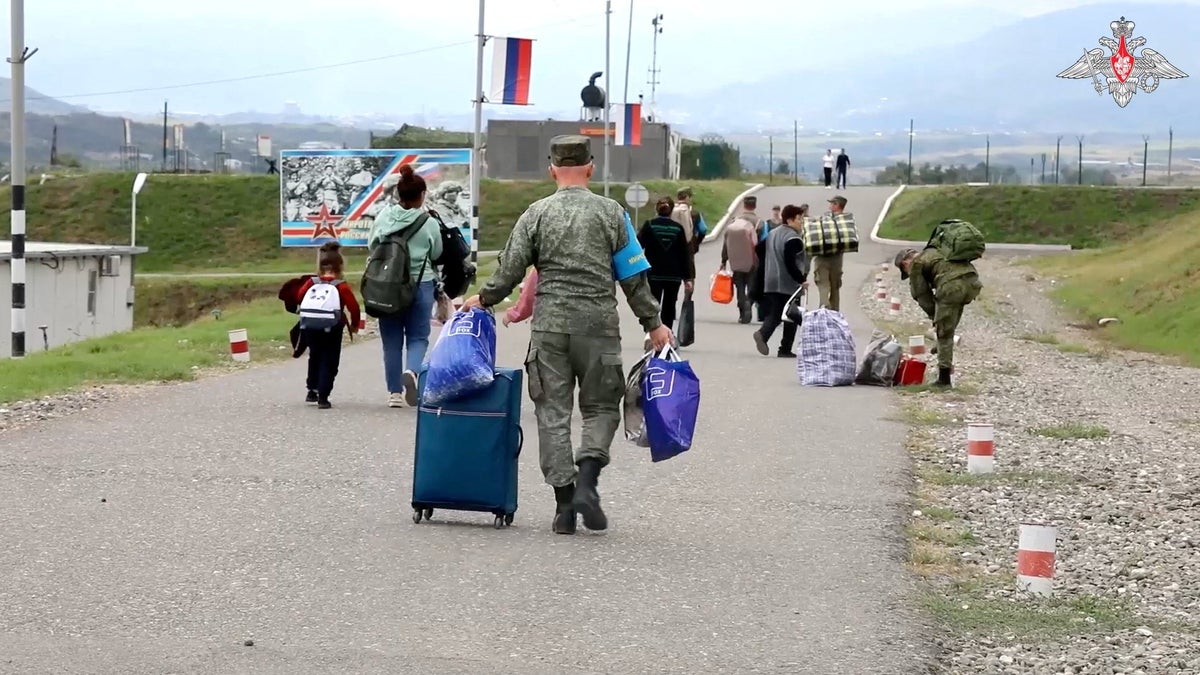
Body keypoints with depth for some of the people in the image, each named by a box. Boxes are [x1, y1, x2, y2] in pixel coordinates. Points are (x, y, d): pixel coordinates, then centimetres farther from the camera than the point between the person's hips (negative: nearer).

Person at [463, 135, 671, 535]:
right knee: (601, 408, 11)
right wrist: (653, 324, 13)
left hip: (550, 325, 1)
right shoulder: (611, 213, 2)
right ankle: (587, 480, -10)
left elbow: (510, 269, 2)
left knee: (552, 412, 6)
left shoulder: (537, 214, 2)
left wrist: (483, 299, 20)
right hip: (598, 324, -1)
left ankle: (564, 501, 2)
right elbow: (634, 277, 4)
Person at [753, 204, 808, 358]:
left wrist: (765, 279, 23)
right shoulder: (793, 239, -14)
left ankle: (762, 334, -18)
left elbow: (763, 258, 18)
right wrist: (802, 280, -14)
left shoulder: (772, 234, 14)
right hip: (789, 284, -7)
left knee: (773, 315, 9)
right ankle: (785, 350, 5)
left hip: (770, 284, 7)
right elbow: (790, 263, -22)